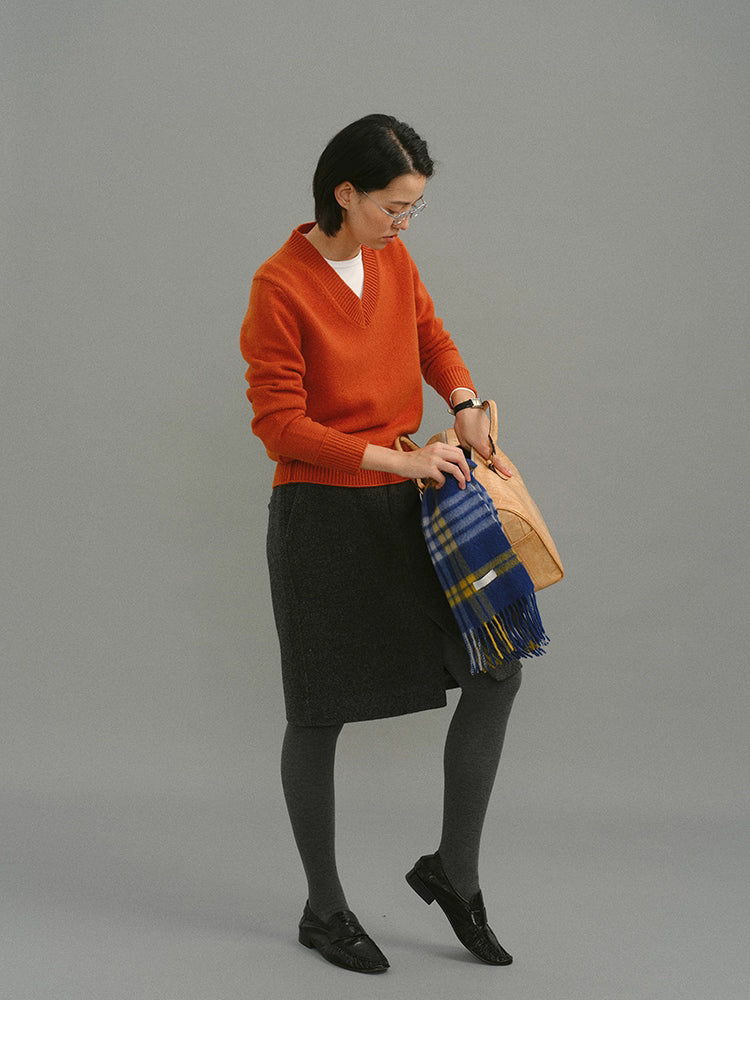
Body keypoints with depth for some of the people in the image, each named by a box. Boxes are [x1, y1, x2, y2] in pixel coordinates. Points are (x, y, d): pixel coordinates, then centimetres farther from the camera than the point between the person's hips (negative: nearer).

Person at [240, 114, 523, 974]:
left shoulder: (394, 262, 4)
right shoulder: (280, 285, -16)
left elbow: (430, 335, 23)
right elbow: (279, 424, -17)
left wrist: (463, 403, 3)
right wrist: (397, 458, -21)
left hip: (401, 510, 7)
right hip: (320, 516, -6)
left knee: (498, 671, 0)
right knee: (319, 712, 6)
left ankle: (453, 870, 16)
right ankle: (324, 909, 23)